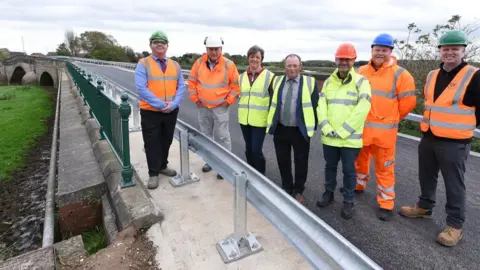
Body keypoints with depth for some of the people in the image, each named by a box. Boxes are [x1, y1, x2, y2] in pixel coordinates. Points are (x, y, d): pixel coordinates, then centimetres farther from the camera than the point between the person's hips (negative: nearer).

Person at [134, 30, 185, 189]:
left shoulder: (175, 65, 8)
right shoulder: (143, 64, -5)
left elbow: (181, 87, 3)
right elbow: (141, 88, -15)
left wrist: (173, 104, -14)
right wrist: (160, 104, -20)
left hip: (171, 111, 4)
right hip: (150, 111, -4)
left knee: (166, 141, 16)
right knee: (152, 143, 4)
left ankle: (163, 166, 36)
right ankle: (153, 173, 18)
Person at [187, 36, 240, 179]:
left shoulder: (228, 64, -8)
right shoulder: (199, 62, 1)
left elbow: (235, 85, -3)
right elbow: (192, 81, 8)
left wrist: (228, 101, -8)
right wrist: (195, 98, 2)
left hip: (221, 108, -4)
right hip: (203, 107, 4)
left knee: (222, 137, -1)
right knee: (205, 135, 15)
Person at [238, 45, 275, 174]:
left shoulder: (269, 76, -5)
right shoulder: (242, 76, 9)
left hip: (260, 120, -5)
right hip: (244, 119, 5)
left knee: (256, 150, -6)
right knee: (248, 149, 15)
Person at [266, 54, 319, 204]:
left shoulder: (310, 82, -2)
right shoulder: (277, 81, 8)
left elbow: (315, 106, 0)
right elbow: (272, 103, 12)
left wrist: (313, 126, -2)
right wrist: (271, 123, 8)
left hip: (301, 131, -3)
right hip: (280, 129, 3)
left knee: (300, 162, 9)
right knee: (283, 161, 12)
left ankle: (299, 191, 28)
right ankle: (286, 188, 32)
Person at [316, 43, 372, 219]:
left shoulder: (361, 81, -5)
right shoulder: (329, 81, 9)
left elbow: (361, 110, -15)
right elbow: (321, 106, 2)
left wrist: (342, 131, -17)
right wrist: (326, 129, -11)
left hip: (350, 138, -4)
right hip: (329, 137, 4)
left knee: (349, 171, 9)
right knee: (330, 167, 18)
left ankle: (348, 202, 25)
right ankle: (329, 193, 38)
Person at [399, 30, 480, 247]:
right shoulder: (432, 76, 8)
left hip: (454, 142, -6)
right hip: (428, 138, 6)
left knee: (454, 185, 4)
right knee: (427, 177, 19)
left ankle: (455, 225, 18)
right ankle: (424, 207, 38)